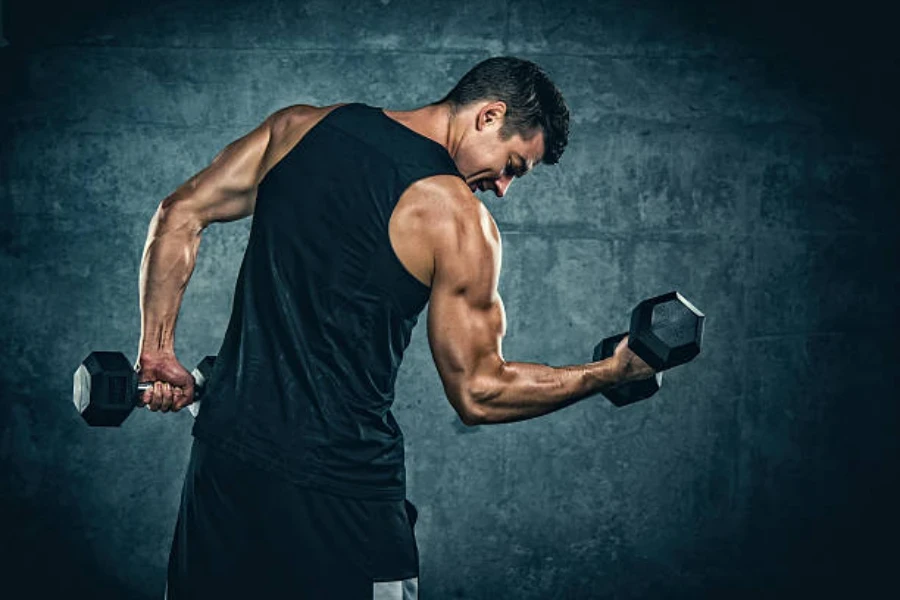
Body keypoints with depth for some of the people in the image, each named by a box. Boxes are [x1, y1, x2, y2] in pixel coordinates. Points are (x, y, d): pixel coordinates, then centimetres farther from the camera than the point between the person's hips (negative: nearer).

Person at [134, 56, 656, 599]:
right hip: (338, 488, -6)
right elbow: (479, 393, -7)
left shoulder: (300, 126, 6)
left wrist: (158, 351, 9)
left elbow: (180, 214, 6)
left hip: (223, 456, 6)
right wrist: (614, 372, 3)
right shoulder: (458, 218, -10)